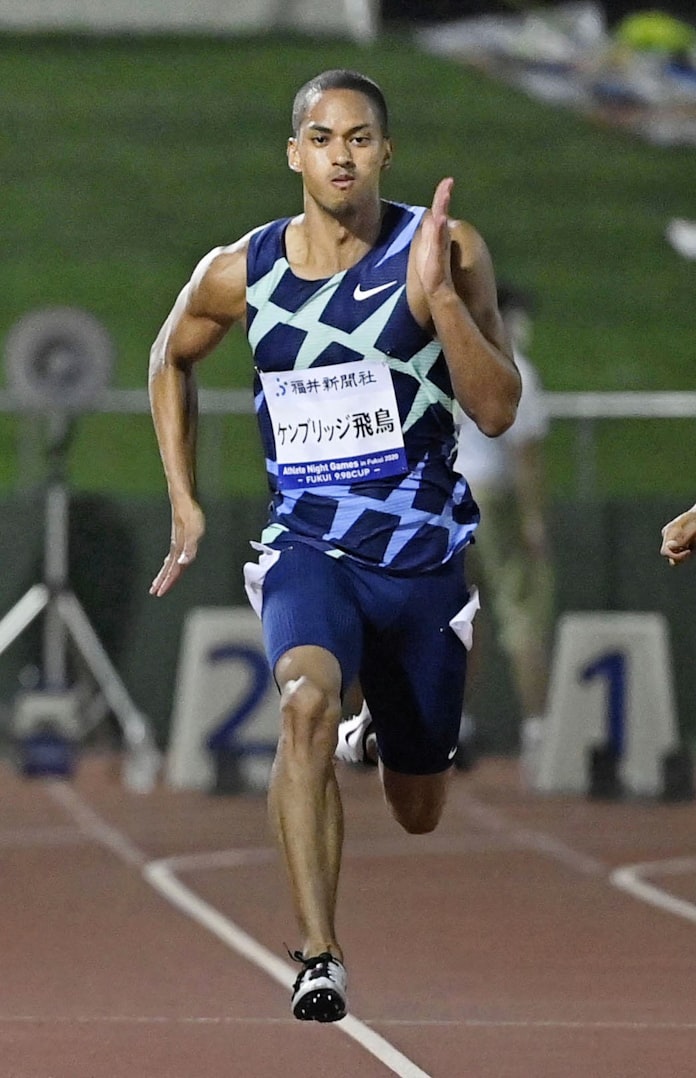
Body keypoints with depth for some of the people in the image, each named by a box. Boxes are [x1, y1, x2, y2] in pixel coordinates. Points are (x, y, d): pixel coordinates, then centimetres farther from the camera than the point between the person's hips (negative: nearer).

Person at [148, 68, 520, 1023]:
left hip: (424, 554, 0)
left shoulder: (445, 250, -11)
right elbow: (170, 359, 18)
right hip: (309, 547, 0)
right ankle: (320, 958, -35)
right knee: (307, 700, -34)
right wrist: (184, 503, 13)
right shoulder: (240, 274, -4)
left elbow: (498, 412, -16)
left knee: (418, 811, 15)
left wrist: (439, 294, -28)